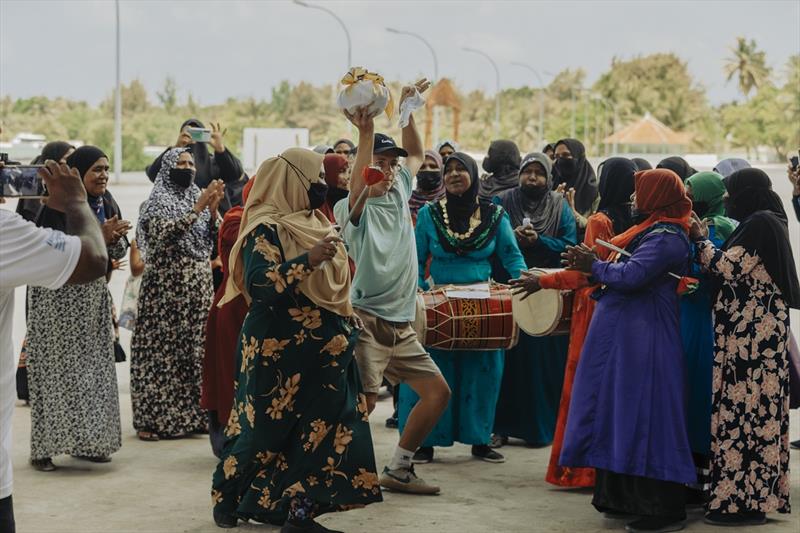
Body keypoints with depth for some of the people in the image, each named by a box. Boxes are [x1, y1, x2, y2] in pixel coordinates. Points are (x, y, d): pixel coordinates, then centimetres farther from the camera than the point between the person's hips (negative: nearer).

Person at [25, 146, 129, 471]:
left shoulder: (107, 204, 7)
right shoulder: (59, 206, -13)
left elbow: (119, 251, 10)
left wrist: (114, 238, -13)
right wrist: (99, 236, -24)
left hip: (92, 298, 6)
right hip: (58, 300, -6)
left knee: (94, 368, 7)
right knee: (56, 370, -4)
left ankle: (88, 441, 17)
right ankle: (44, 447, 3)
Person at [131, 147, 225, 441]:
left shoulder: (197, 196, 14)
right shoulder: (158, 200, -3)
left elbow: (211, 240, 8)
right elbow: (167, 232, -19)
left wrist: (213, 208, -8)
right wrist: (199, 207, -21)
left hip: (198, 285, 6)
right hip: (167, 285, -6)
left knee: (195, 347, 5)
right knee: (161, 347, -6)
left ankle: (191, 413, 12)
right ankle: (152, 418, -3)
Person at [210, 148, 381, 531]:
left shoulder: (313, 224, 13)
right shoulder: (266, 228, -13)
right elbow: (259, 283, -27)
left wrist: (348, 322, 17)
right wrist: (309, 259, -29)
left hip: (320, 354, 8)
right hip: (279, 353, -8)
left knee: (319, 430, 1)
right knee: (263, 429, 4)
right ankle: (227, 498, 23)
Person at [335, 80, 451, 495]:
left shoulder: (399, 192, 12)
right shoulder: (353, 208, -9)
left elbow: (417, 155, 26)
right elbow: (360, 184, -33)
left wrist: (407, 109, 13)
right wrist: (366, 133, -41)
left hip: (402, 325, 8)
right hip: (367, 320, -8)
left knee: (438, 391, 8)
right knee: (363, 400, -17)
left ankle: (398, 469, 18)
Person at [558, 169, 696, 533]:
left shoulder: (664, 239, -16)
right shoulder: (655, 231, 16)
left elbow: (630, 276, -24)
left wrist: (593, 265, -9)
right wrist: (590, 265, 3)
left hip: (641, 342, -11)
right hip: (628, 338, 11)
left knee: (642, 419, -7)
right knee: (621, 415, 14)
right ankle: (627, 499, 21)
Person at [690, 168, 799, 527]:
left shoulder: (760, 223, -14)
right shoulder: (769, 221, 16)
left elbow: (727, 268, -16)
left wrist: (701, 240, -2)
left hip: (750, 333, -10)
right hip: (760, 331, 10)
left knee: (743, 410, -8)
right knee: (756, 410, 11)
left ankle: (741, 500, -5)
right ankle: (755, 494, 16)